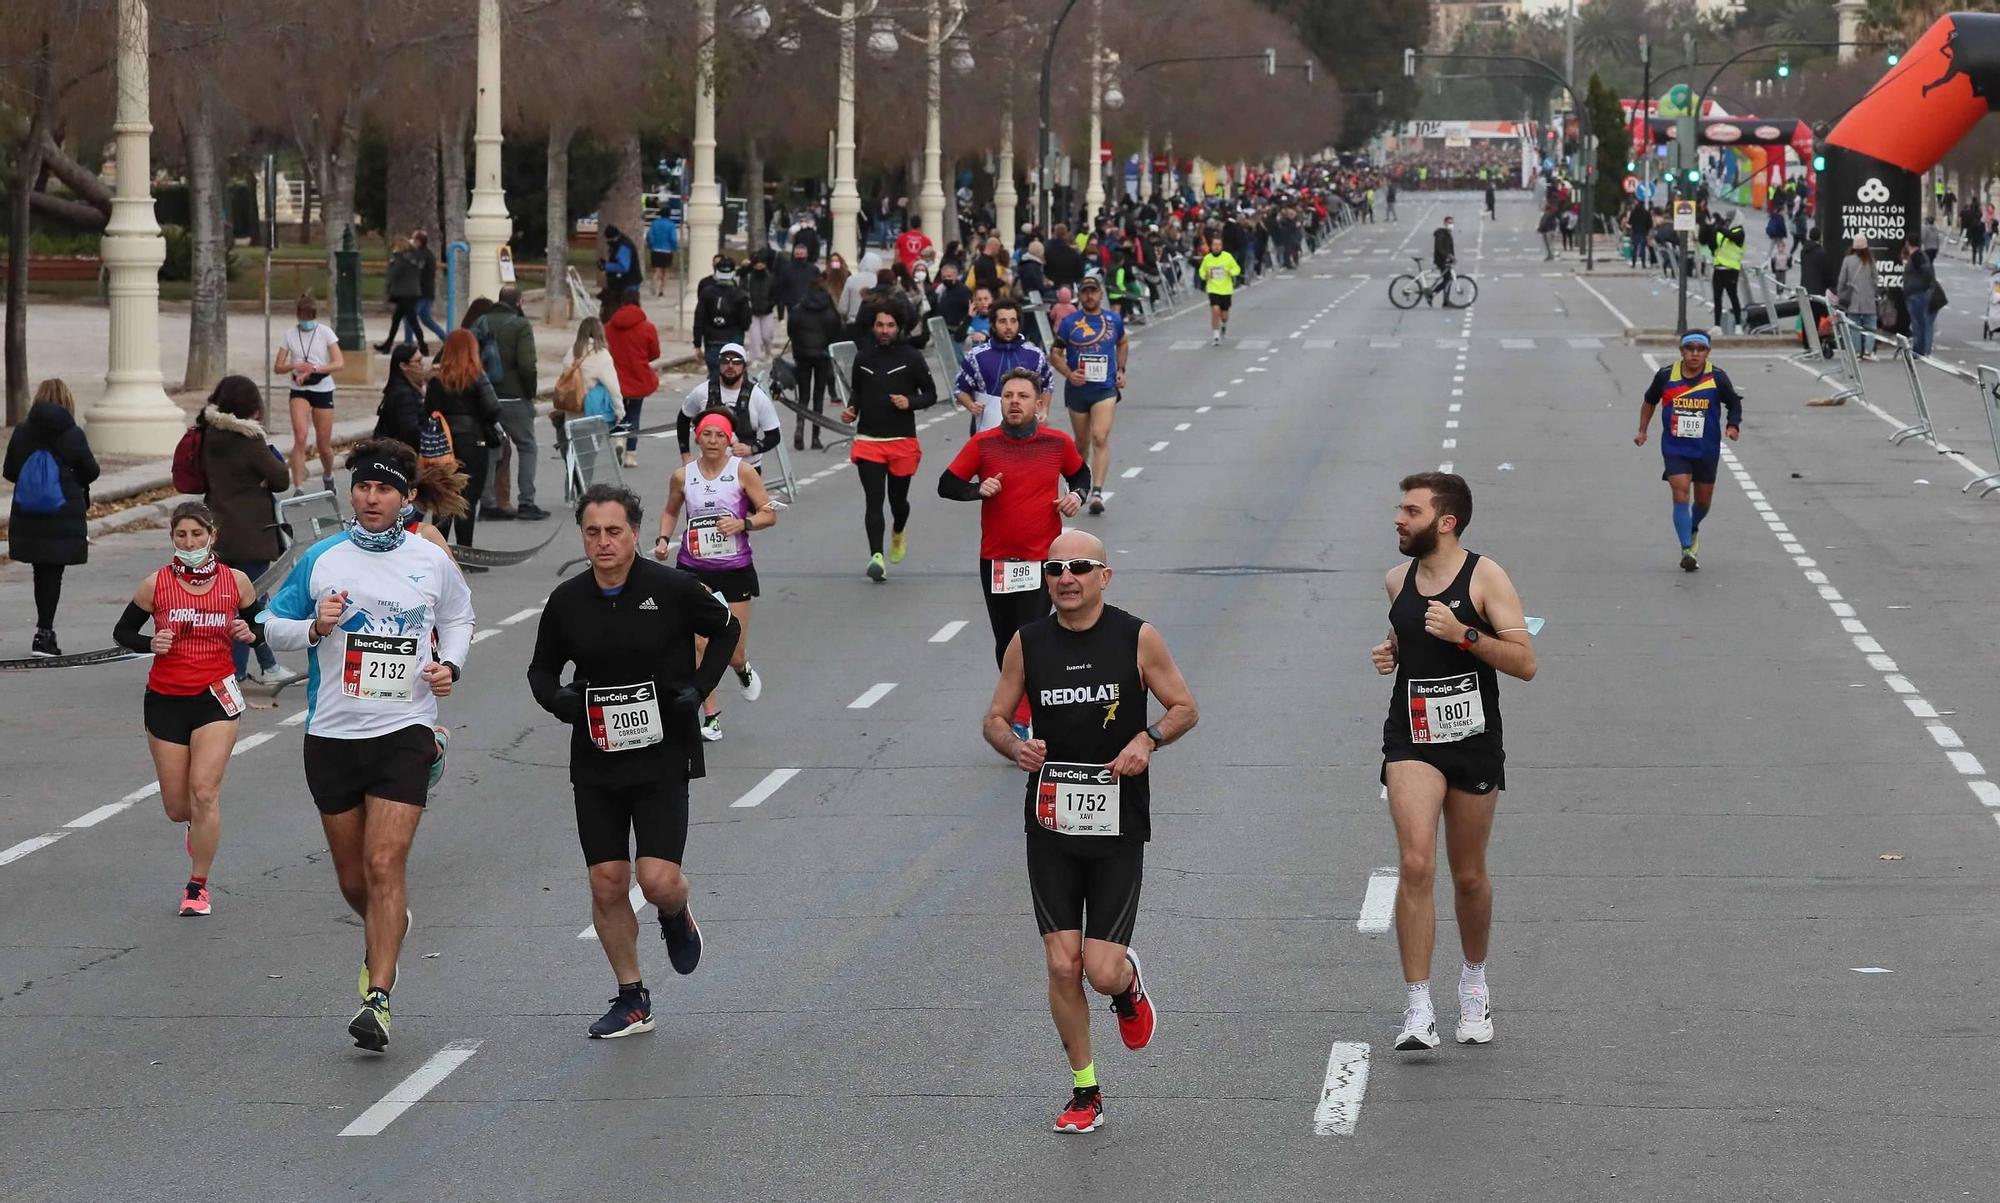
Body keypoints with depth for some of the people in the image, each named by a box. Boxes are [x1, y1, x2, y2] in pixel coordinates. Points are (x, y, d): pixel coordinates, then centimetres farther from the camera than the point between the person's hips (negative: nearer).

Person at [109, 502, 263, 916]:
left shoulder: (235, 582, -1)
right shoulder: (156, 584, -3)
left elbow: (262, 627, 13)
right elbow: (122, 631, 6)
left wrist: (249, 634, -10)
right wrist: (151, 644, -14)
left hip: (216, 698, -1)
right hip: (166, 699, 1)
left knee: (204, 793, -16)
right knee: (177, 808, 5)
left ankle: (198, 886, -2)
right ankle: (199, 826, 44)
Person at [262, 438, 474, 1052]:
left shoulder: (433, 562, 3)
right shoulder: (321, 559, 1)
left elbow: (458, 618, 21)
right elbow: (274, 624, 8)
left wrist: (448, 665, 1)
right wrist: (315, 628, -12)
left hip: (405, 731, -2)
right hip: (333, 734, 2)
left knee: (385, 864, -15)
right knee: (352, 878, 11)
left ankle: (378, 997, -16)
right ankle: (388, 932, 44)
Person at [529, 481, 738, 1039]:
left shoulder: (673, 589, -8)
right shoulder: (567, 601, 0)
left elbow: (725, 628, 10)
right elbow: (541, 668, 14)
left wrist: (699, 688, -4)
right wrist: (556, 698, -9)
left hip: (662, 760, -3)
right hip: (595, 763, 3)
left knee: (657, 879, -13)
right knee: (606, 884, 3)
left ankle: (677, 918, 24)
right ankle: (631, 1000, 19)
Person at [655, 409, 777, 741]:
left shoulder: (743, 471, -7)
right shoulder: (683, 476, 0)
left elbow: (769, 514, -4)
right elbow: (670, 511, 18)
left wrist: (742, 523, -21)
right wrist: (664, 539, 1)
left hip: (735, 570, -1)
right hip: (693, 570, 1)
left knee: (733, 653, 3)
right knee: (699, 646, -7)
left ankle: (743, 669, 41)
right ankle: (710, 717, 4)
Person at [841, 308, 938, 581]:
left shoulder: (911, 358, -2)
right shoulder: (862, 358, 8)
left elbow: (931, 394, 3)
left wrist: (910, 402, -16)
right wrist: (851, 409, 1)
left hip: (902, 441, -1)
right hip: (868, 440, 1)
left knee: (898, 497, 13)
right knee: (873, 501, -9)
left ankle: (899, 533, 46)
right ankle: (876, 556, -17)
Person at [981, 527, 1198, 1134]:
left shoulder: (1137, 638, -4)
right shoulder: (1027, 643, 2)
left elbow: (1185, 708, 5)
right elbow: (995, 718, 10)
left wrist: (1149, 738, -15)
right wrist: (1015, 746, -12)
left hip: (1117, 827, -2)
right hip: (1051, 824, 2)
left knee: (1102, 972, -7)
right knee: (1062, 965, -2)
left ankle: (1128, 982, 32)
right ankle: (1084, 1092, 15)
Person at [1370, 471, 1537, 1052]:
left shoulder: (1485, 578, -8)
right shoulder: (1397, 580, 7)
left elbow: (1525, 662, -11)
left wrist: (1463, 635, -22)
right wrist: (1390, 652, 5)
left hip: (1474, 741, -2)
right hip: (1412, 739, 2)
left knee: (1468, 876, 11)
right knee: (1415, 864, -16)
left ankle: (1474, 981, 38)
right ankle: (1418, 1010, -16)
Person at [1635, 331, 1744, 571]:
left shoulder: (1717, 378, -7)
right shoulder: (1666, 376, -5)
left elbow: (1734, 404, 6)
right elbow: (1650, 401, 13)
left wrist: (1733, 425, -12)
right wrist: (1642, 430, 13)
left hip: (1707, 450, 1)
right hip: (1675, 449, -1)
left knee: (1703, 501, 14)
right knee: (1681, 495, -17)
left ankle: (1692, 531, 45)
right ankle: (1687, 550, -18)